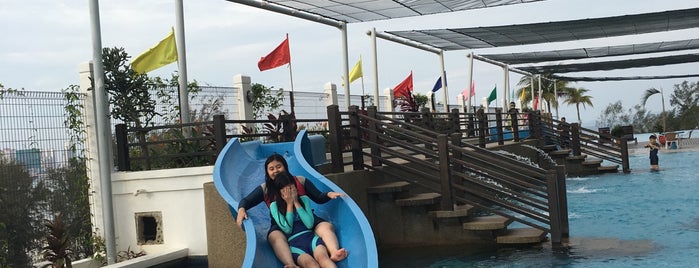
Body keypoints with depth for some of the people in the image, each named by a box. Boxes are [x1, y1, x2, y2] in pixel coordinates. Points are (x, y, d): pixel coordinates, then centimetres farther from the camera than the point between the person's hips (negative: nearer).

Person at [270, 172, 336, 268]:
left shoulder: (304, 199, 14)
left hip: (310, 237, 2)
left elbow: (309, 224, 1)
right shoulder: (274, 206, 9)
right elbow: (287, 229, -2)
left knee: (323, 257, -35)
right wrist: (289, 204, 0)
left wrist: (296, 202, 1)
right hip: (294, 243, -2)